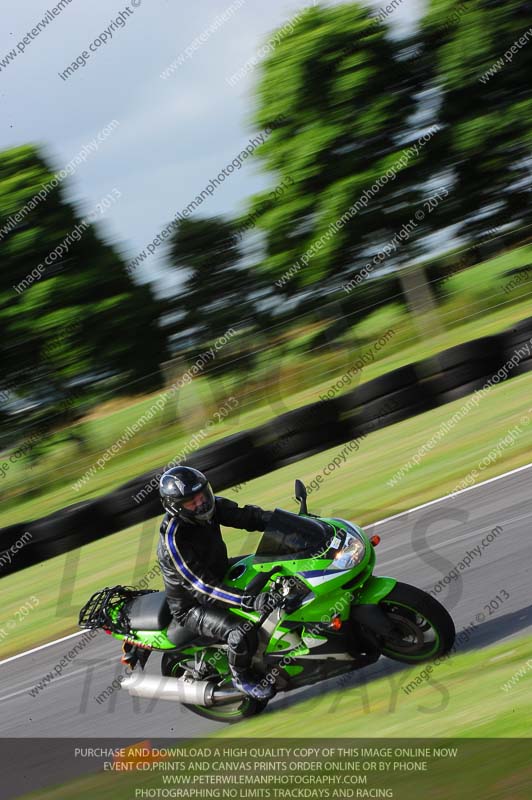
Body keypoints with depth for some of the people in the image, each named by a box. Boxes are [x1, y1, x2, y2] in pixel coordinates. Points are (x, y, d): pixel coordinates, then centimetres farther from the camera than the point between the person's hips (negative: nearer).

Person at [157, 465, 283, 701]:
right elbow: (204, 588, -37)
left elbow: (245, 516, -9)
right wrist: (251, 601, -46)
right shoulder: (173, 541, -34)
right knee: (242, 633, -30)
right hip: (192, 606, -8)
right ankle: (241, 677, 1)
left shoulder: (211, 506, -13)